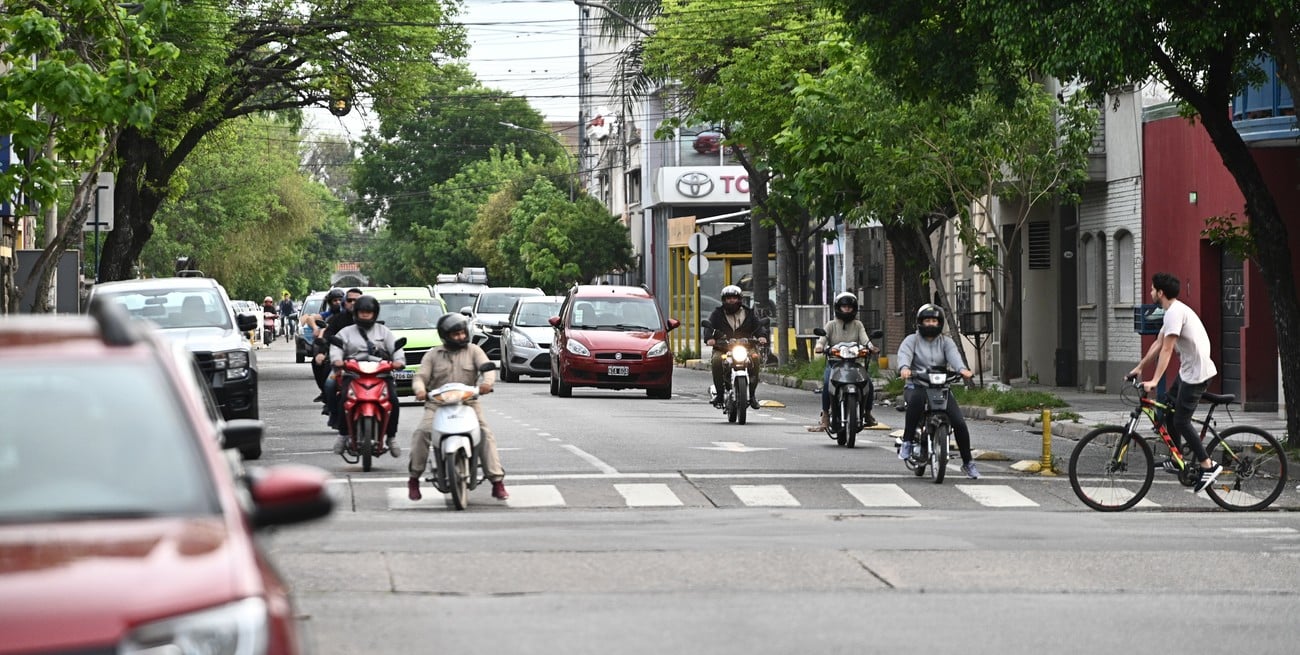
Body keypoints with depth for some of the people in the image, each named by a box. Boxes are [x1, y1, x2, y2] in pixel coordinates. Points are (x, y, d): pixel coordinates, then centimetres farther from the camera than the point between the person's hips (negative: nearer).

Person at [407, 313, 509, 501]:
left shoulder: (473, 351, 10)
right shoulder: (433, 355, 12)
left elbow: (488, 368, -4)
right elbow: (420, 377, 5)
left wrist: (487, 382, -28)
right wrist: (420, 390, -20)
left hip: (468, 403, 0)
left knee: (486, 435, -18)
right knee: (421, 433, -23)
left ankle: (497, 482, -14)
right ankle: (414, 480, -12)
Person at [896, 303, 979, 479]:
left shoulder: (945, 341, 13)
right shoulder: (912, 340, 7)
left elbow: (954, 355, -8)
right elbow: (904, 353, -15)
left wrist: (962, 369, -31)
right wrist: (904, 367, -39)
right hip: (916, 386, -3)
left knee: (959, 423, -12)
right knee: (916, 399, -40)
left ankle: (967, 463, 4)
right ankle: (907, 441, -27)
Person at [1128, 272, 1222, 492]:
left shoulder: (1175, 313, -19)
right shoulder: (1174, 311, 14)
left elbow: (1166, 349, -24)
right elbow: (1158, 344, 21)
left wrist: (1154, 381, -27)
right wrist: (1139, 367, 24)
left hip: (1196, 372, -10)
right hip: (1188, 370, 10)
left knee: (1181, 420, -9)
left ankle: (1208, 466, -7)